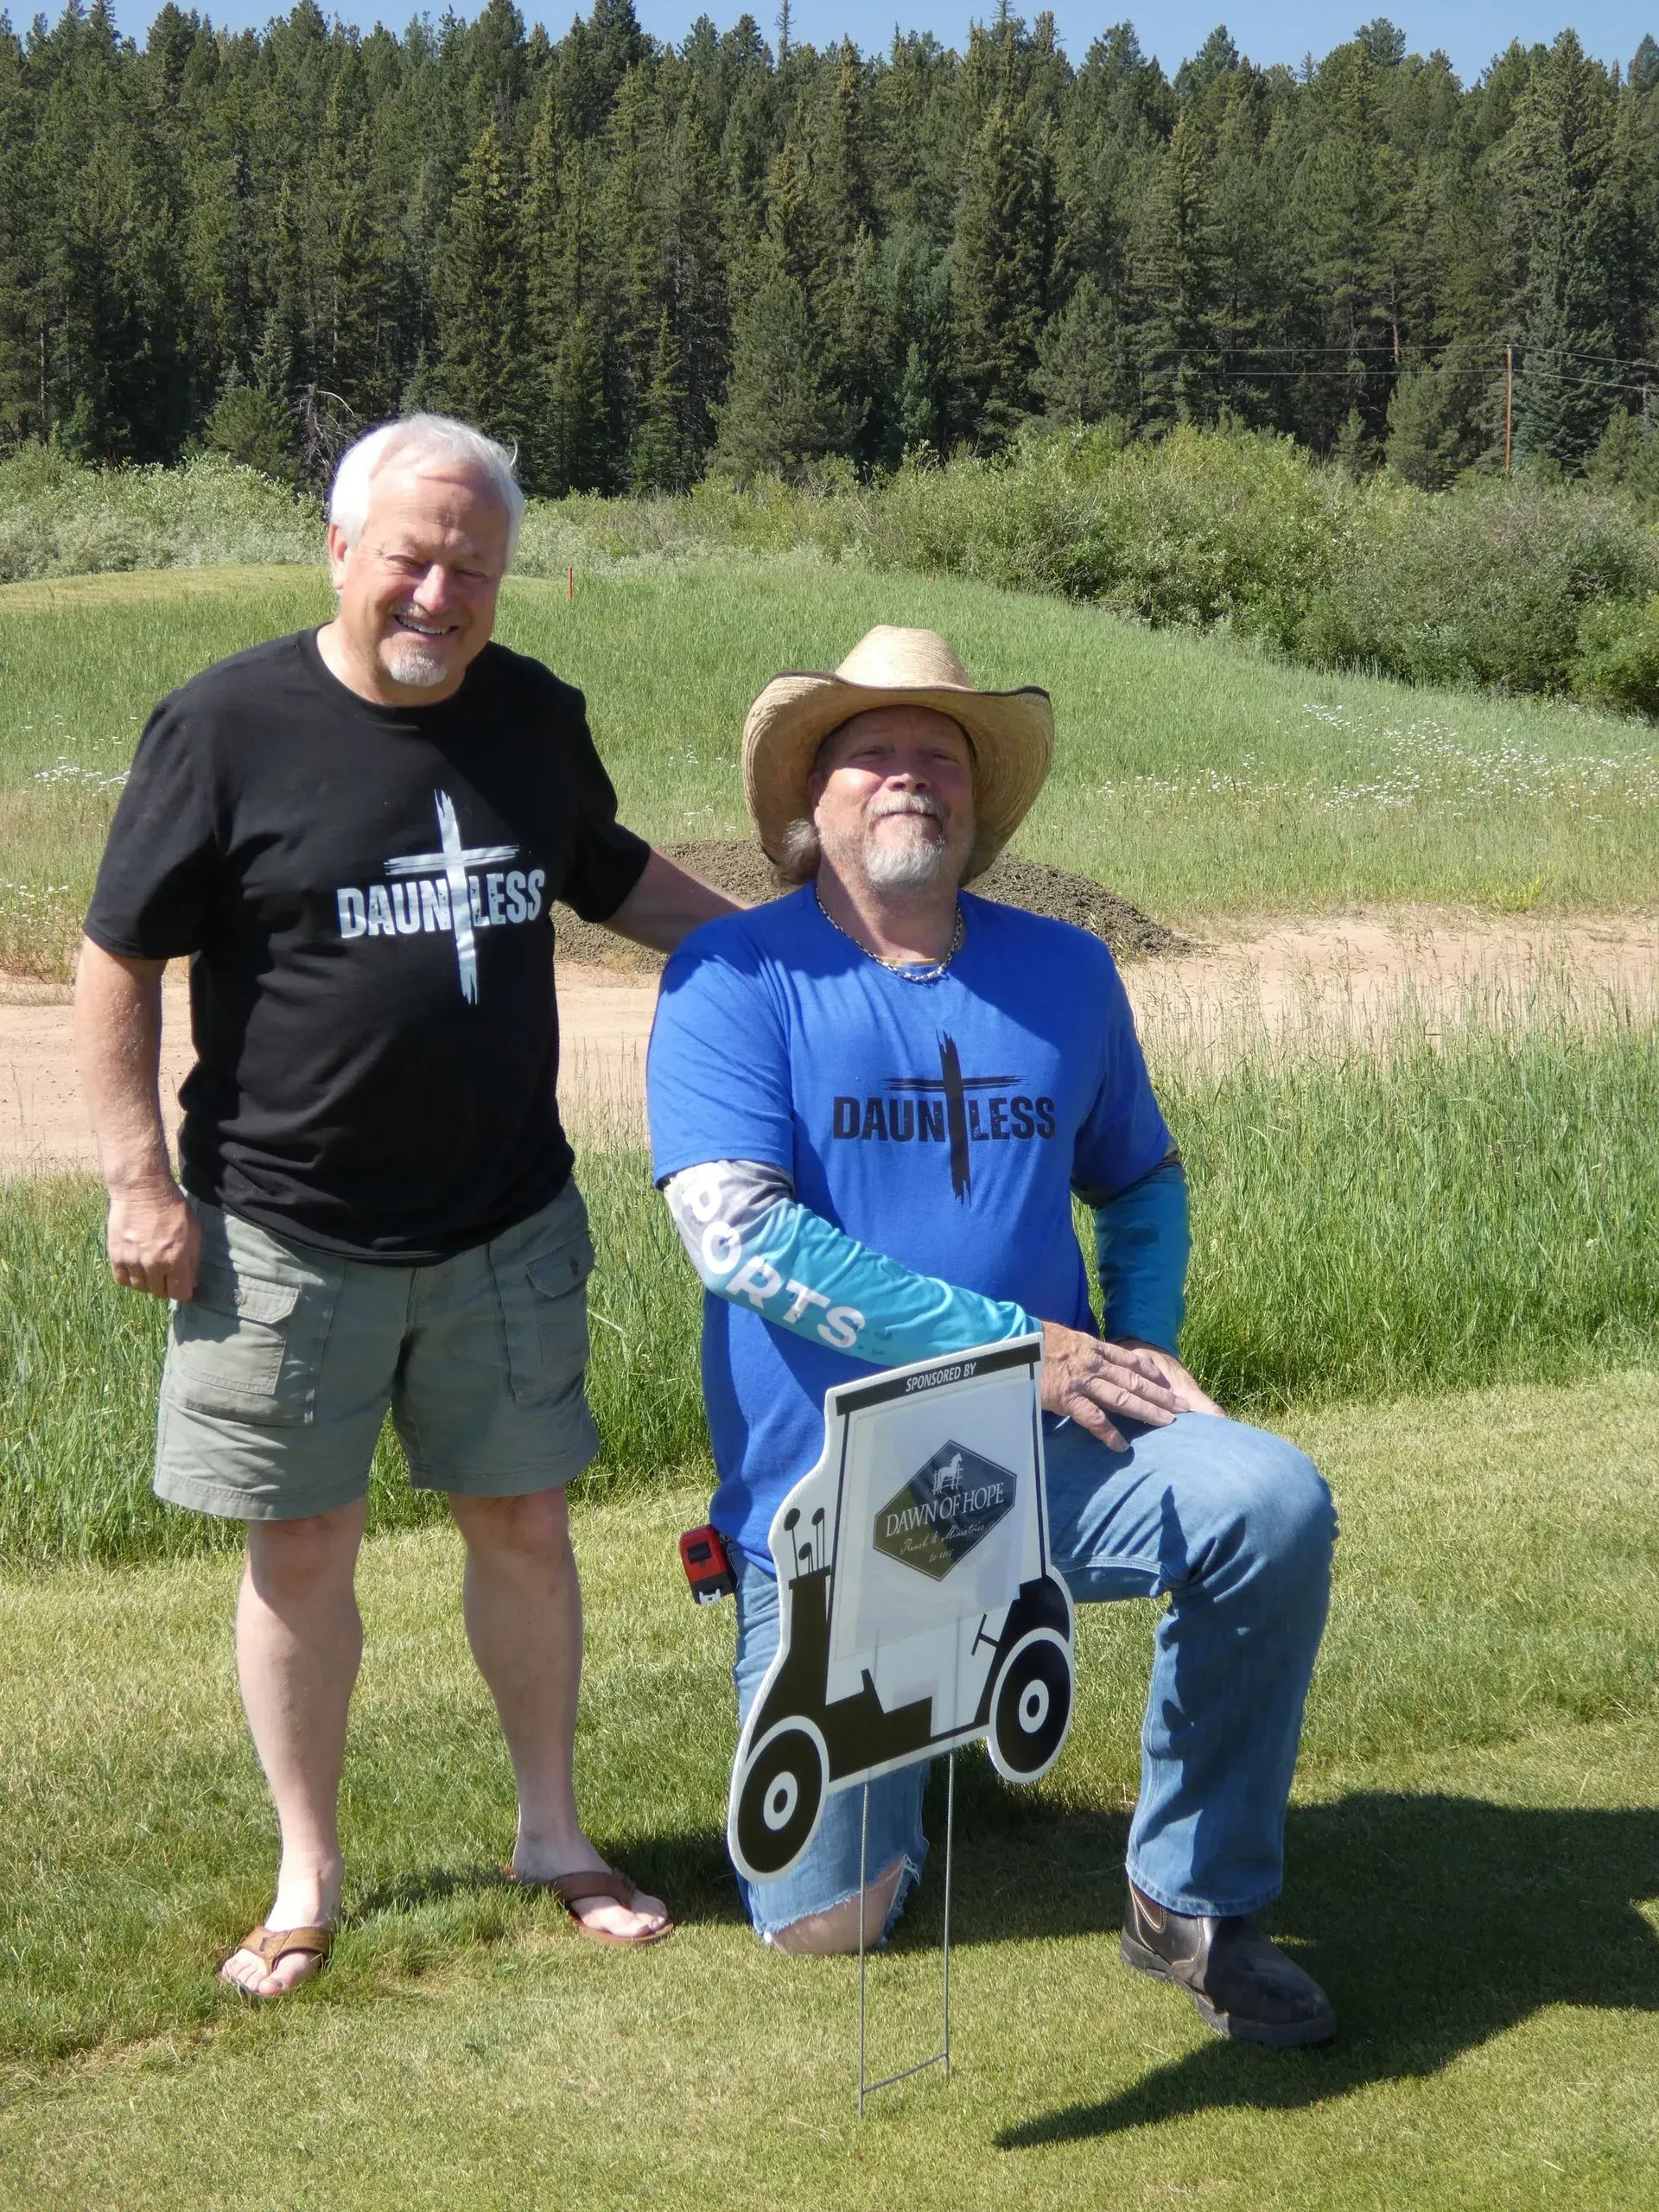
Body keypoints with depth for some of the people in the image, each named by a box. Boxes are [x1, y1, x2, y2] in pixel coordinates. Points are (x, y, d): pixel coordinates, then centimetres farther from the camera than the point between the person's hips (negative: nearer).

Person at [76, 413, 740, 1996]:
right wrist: (140, 1178, -8)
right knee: (301, 1549, 6)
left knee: (521, 1522, 11)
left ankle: (552, 1833, 30)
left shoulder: (536, 718, 3)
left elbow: (613, 876, 21)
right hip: (288, 1238, -3)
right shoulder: (228, 726, -10)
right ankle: (308, 1879, 24)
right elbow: (119, 962, -5)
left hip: (504, 1225, 4)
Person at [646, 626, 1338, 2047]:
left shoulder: (1062, 974, 7)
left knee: (1272, 1502, -28)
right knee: (822, 1922, 1)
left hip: (1040, 1457, 3)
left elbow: (1143, 1183, 19)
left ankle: (1192, 1899, -8)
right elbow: (739, 1234, -18)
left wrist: (1140, 1354, -2)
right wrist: (1014, 1341, -20)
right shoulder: (735, 977, -7)